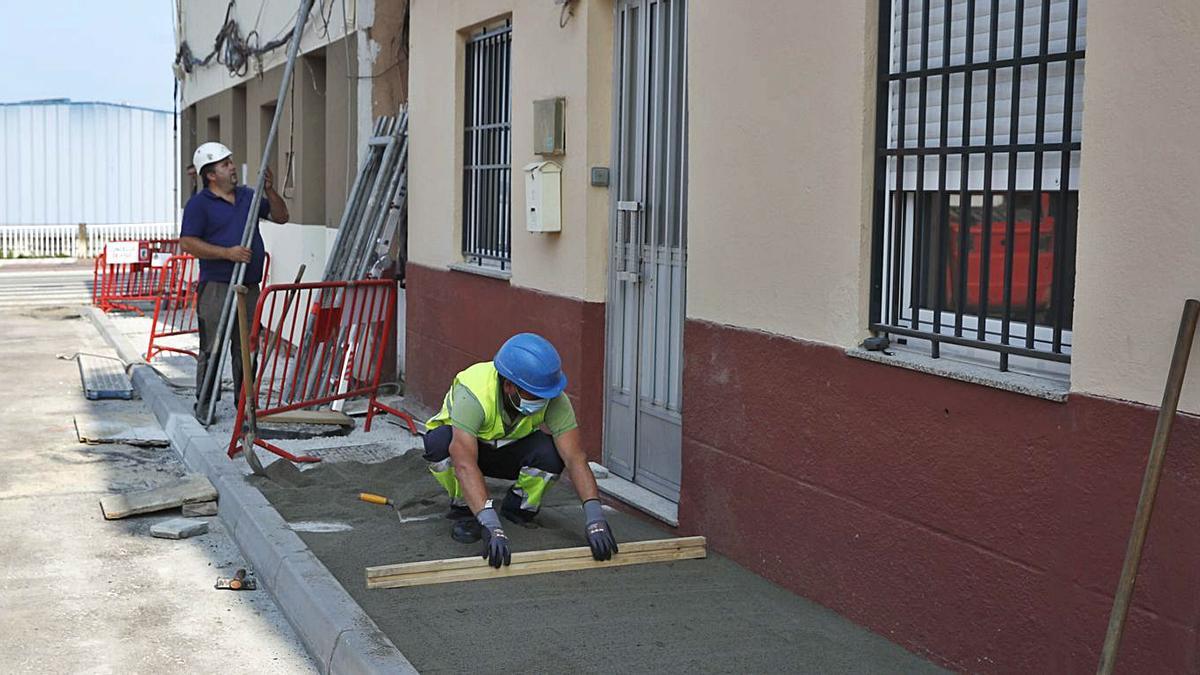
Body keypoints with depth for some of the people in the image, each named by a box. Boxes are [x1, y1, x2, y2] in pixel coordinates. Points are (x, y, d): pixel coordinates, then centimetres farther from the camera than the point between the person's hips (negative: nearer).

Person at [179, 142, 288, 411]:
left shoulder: (248, 196, 15)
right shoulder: (199, 203, -5)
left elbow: (281, 216, 18)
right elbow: (188, 243, -12)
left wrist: (269, 190, 1)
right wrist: (227, 253, -19)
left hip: (249, 286, 6)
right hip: (217, 286, -6)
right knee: (212, 349, -4)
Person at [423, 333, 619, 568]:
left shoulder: (553, 397, -28)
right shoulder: (473, 393, -40)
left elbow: (575, 458, -31)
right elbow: (465, 465, -48)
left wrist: (595, 517, -44)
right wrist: (492, 527, -57)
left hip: (510, 449, 2)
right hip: (461, 445, -2)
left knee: (551, 455, -31)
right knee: (440, 442, -38)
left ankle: (518, 507, 0)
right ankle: (464, 509, -10)